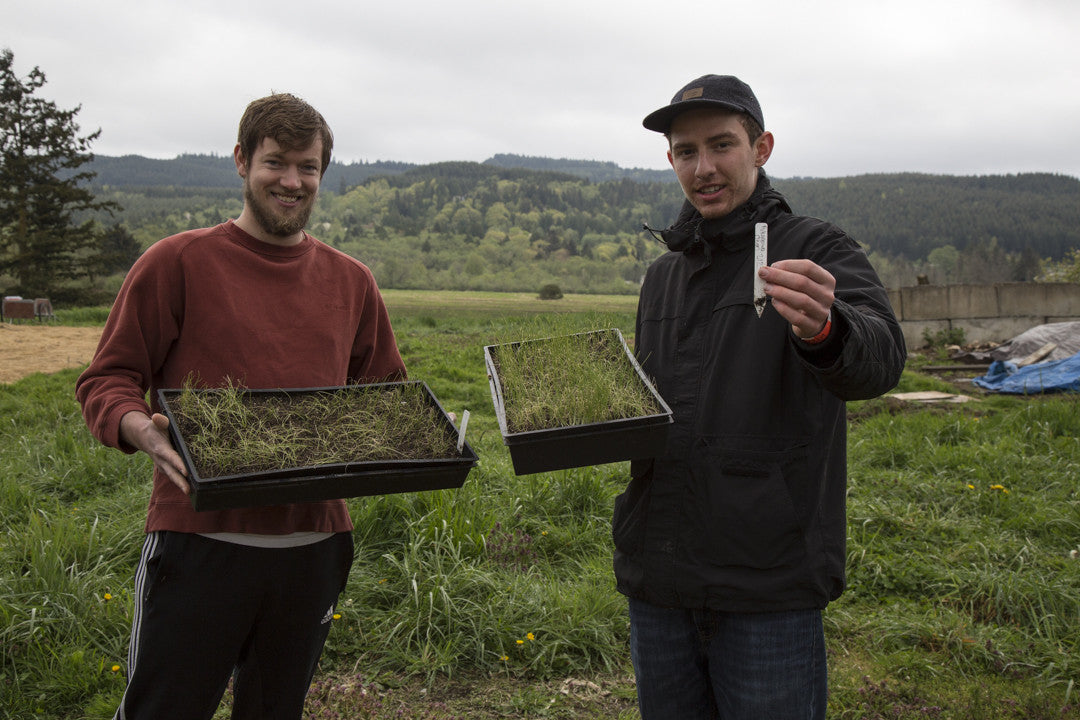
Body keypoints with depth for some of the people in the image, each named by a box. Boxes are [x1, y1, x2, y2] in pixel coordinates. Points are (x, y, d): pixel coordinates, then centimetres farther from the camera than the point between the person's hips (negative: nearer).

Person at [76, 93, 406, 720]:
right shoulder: (179, 262, -3)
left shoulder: (351, 281, 9)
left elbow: (386, 390, 19)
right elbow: (107, 380, -2)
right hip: (200, 536, -4)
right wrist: (144, 430, -22)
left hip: (315, 543, 4)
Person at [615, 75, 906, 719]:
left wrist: (820, 328, -45)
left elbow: (880, 358, -23)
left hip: (769, 586, -5)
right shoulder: (663, 277, 15)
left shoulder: (816, 251, -4)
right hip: (658, 580, 6)